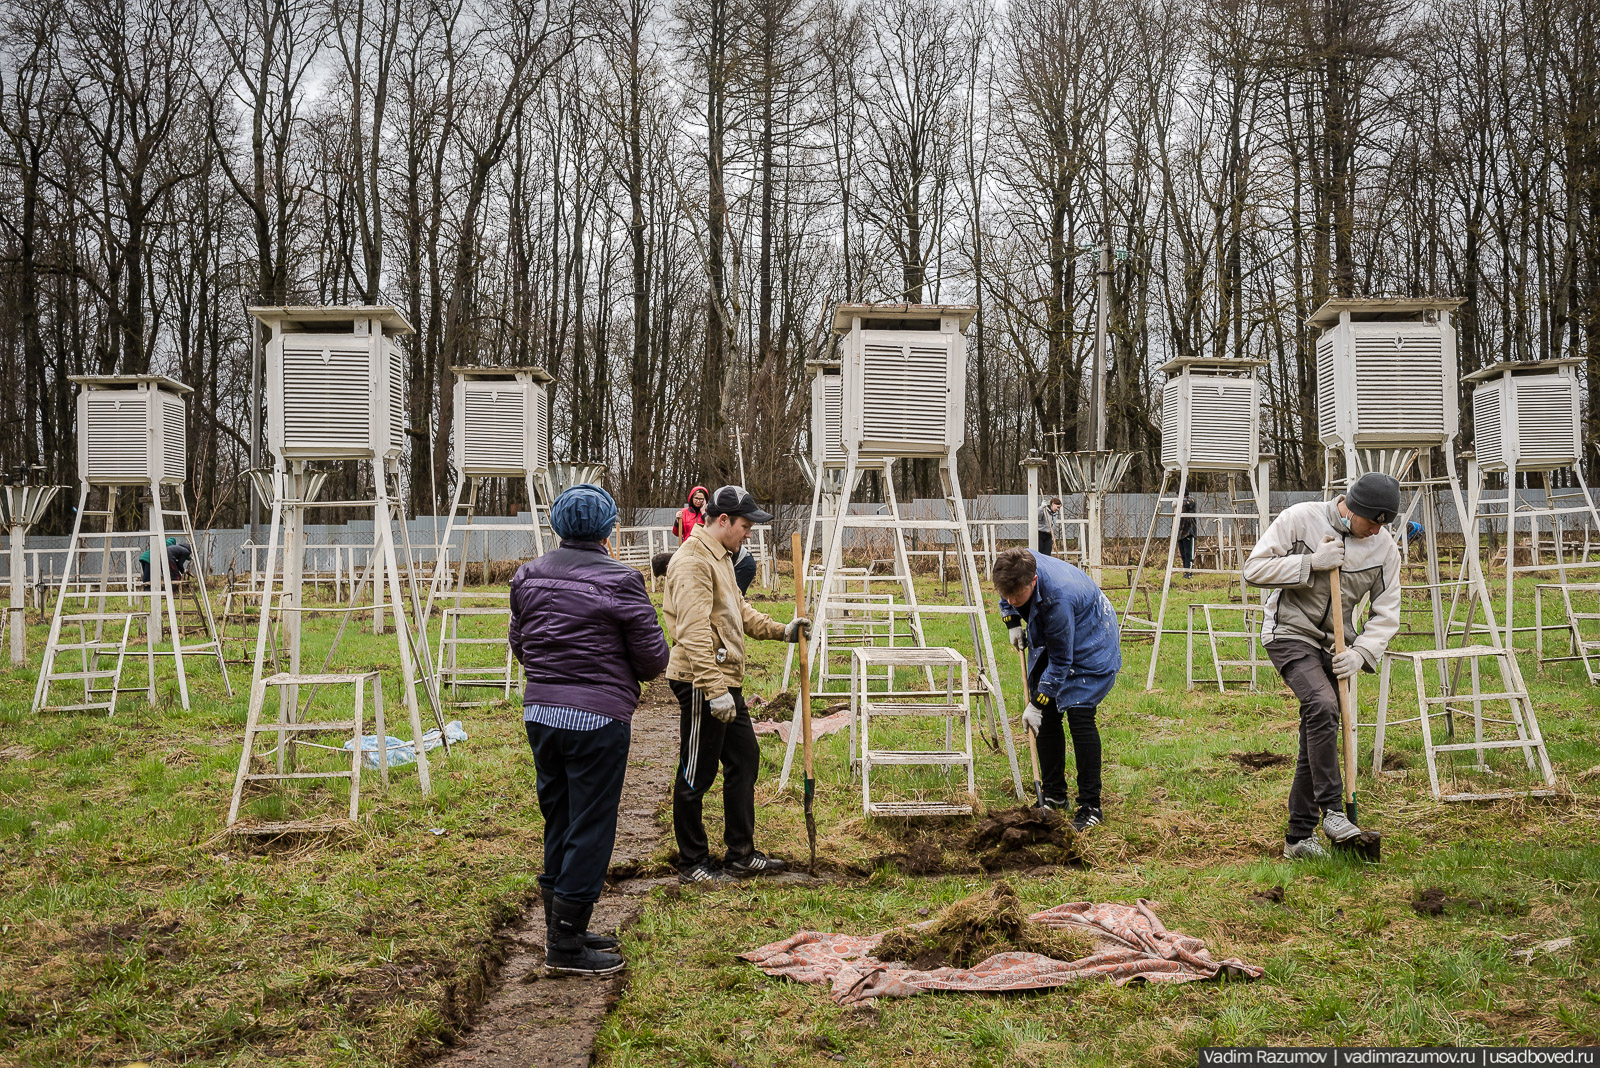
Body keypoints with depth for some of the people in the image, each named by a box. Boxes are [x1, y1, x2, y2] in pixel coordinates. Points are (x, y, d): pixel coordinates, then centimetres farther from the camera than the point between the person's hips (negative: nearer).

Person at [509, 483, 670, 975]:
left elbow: (519, 646, 14)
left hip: (540, 713, 6)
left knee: (558, 822, 17)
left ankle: (562, 928, 27)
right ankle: (566, 945, 7)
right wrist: (623, 671, 14)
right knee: (591, 828, 2)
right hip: (598, 719, -6)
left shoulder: (528, 576, 6)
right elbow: (654, 659, -7)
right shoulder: (620, 581, -11)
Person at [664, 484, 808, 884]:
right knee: (697, 774, 1)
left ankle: (741, 855, 25)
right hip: (702, 685, -11)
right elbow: (694, 632, -25)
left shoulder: (720, 557, 17)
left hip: (726, 683, 11)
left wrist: (782, 630, 19)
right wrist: (714, 689, -28)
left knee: (745, 761, 15)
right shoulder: (693, 560, -18)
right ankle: (692, 863, 13)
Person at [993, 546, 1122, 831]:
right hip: (1048, 640, 8)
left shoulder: (1058, 597, -41)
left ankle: (1090, 805, -10)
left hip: (1089, 645, -7)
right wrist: (1013, 622, -6)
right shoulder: (1015, 567, -21)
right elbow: (1006, 597, 9)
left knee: (1079, 715, -17)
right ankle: (1054, 795, 16)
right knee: (1047, 717, 4)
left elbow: (1060, 662, -30)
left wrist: (1036, 704, -24)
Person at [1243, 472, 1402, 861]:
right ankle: (1331, 811, -21)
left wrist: (1360, 653, -15)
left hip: (1334, 645, 5)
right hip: (1291, 634, -4)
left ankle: (1299, 837, 15)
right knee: (1322, 706, -29)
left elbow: (1386, 613, 0)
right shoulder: (1300, 518, -14)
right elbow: (1254, 569, -15)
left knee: (1317, 741, 5)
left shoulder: (1385, 547, -3)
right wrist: (1312, 562, -24)